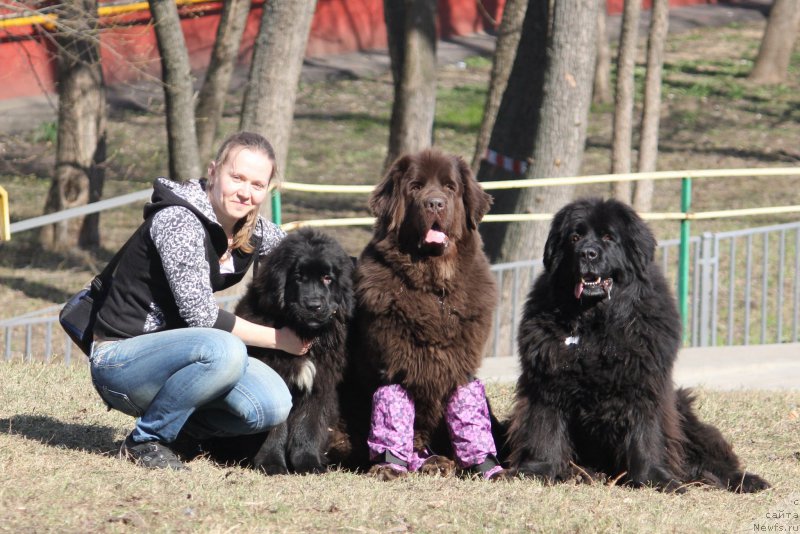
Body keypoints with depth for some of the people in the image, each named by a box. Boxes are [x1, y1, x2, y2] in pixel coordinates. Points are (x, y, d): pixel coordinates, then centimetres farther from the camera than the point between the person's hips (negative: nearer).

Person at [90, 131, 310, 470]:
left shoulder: (254, 232, 4)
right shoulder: (179, 220, -19)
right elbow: (200, 313, -22)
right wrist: (278, 338, -16)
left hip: (171, 350, 7)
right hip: (118, 360, -7)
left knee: (273, 407, -16)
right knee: (223, 351, -35)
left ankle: (176, 430, 8)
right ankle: (146, 440, -14)